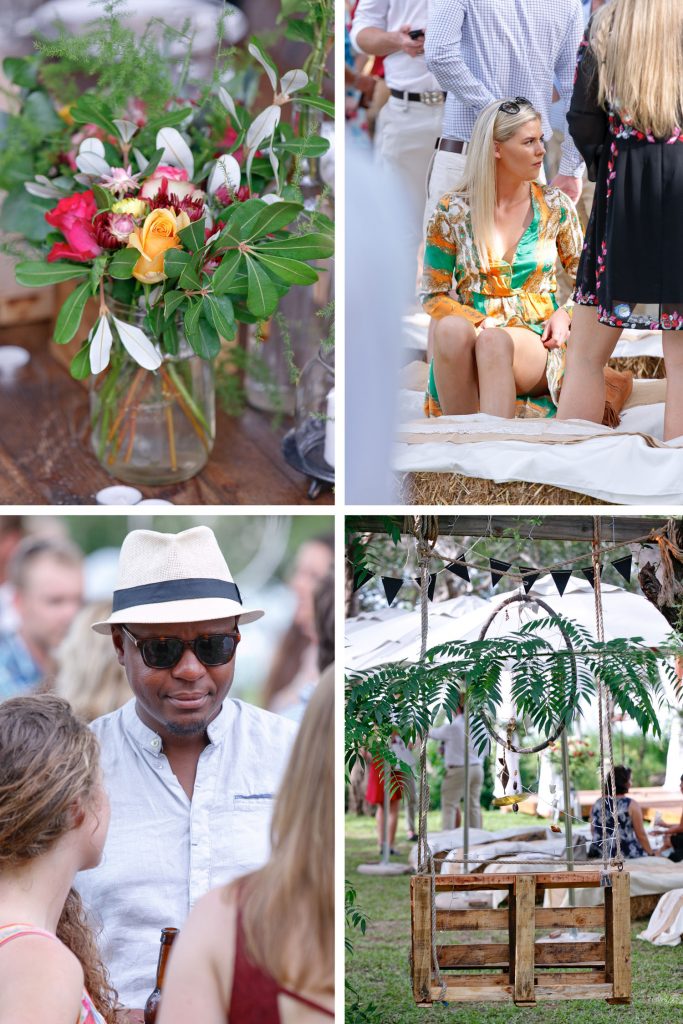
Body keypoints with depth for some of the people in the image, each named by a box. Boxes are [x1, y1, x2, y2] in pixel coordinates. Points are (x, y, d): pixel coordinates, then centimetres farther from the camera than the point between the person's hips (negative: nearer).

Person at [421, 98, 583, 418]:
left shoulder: (555, 206, 8)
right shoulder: (452, 211, 4)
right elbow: (433, 295, 6)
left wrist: (565, 315, -4)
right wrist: (477, 321, -12)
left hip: (538, 344, 0)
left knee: (494, 341, -36)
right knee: (451, 329, -37)